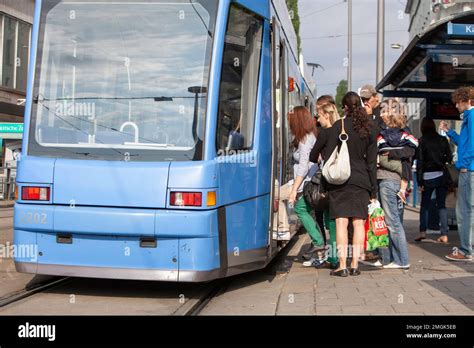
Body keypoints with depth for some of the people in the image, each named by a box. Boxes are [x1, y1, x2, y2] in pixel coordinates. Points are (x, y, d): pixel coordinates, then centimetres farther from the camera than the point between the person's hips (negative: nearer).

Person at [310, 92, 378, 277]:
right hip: (361, 181, 3)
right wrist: (373, 189, 12)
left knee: (341, 222, -3)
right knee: (359, 222, 6)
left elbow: (328, 155, -7)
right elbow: (372, 161, 9)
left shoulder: (339, 126, -4)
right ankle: (355, 265, 7)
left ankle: (342, 266, -5)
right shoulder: (369, 129, 8)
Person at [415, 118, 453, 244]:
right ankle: (444, 235, 1)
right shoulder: (443, 139, 3)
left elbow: (419, 161, -5)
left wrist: (420, 181, -2)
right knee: (442, 205, 6)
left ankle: (423, 232, 1)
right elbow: (450, 158, 3)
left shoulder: (422, 141, -4)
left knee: (425, 204, 10)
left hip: (427, 176, -2)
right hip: (441, 175, 2)